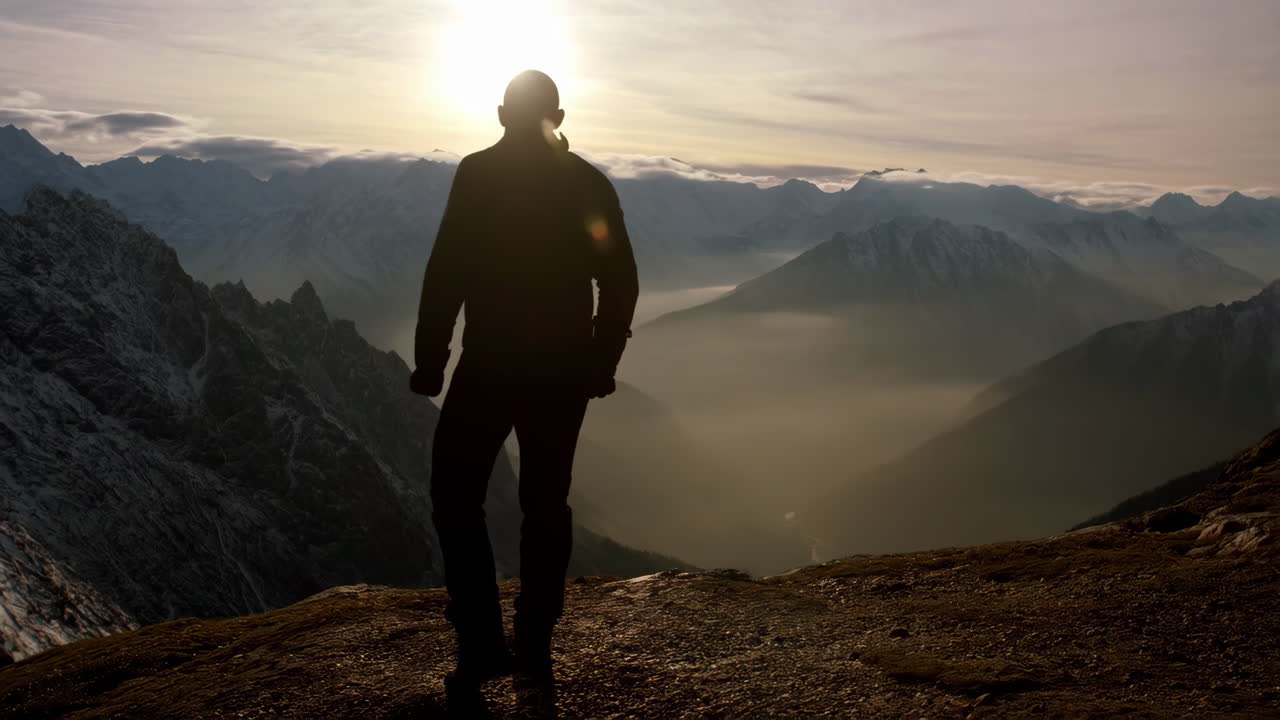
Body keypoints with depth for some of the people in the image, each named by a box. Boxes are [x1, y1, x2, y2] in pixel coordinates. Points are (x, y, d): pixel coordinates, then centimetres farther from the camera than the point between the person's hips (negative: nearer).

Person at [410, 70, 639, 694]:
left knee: (456, 498, 8)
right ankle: (535, 647, 19)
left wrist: (429, 360, -6)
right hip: (563, 371, 4)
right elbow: (620, 281, 3)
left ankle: (483, 642, 1)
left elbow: (446, 272, -12)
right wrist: (601, 362, 11)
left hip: (491, 366, -4)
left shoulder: (479, 174, -6)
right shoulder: (589, 183, 6)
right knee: (546, 502, 13)